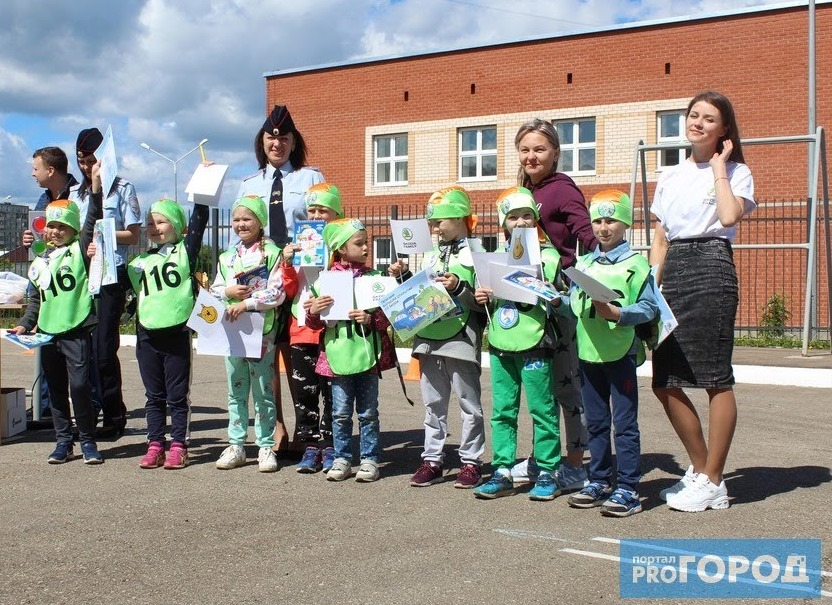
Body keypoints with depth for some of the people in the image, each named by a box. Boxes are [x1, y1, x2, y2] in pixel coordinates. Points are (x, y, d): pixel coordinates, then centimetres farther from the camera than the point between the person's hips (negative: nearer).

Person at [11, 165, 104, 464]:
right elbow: (36, 298, 22)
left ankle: (87, 440, 4)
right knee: (56, 390, 9)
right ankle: (63, 442, 18)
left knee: (80, 386, -9)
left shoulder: (79, 250, 0)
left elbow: (92, 221, -13)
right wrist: (25, 324, 10)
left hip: (76, 330, -6)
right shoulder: (40, 262, 16)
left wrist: (95, 187, -21)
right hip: (47, 333, 6)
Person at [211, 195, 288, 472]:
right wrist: (227, 292, -7)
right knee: (236, 391, 11)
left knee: (263, 391, 1)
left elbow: (277, 293, -13)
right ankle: (236, 445, 19)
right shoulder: (227, 257, 12)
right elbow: (214, 290, 14)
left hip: (262, 332, -5)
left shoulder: (272, 254, -6)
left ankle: (266, 447, 9)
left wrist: (246, 303, -18)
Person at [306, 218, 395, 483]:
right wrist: (313, 312, -13)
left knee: (368, 411, 7)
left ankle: (369, 459, 17)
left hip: (368, 352, 0)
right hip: (338, 354, 0)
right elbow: (316, 323, 8)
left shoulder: (374, 278, 1)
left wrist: (371, 318, -17)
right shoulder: (325, 280, 2)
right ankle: (342, 459, 19)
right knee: (341, 412, 8)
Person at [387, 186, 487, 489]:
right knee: (433, 403, 11)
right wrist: (403, 278, 6)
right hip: (429, 339, 7)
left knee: (469, 402, 3)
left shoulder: (477, 254, -5)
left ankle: (471, 461, 11)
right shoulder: (433, 256, 15)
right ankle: (432, 460, 18)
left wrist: (460, 288, -23)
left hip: (461, 338, -7)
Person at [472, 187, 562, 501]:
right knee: (502, 410, 8)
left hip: (533, 344, -5)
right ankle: (503, 472, 15)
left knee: (542, 409, 1)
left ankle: (547, 472, 10)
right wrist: (483, 297, 3)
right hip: (500, 344, 5)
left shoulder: (547, 255, -1)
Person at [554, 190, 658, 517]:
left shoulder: (635, 263, -5)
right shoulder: (583, 263, 12)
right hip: (588, 352, 6)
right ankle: (600, 481, 26)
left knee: (625, 423, -1)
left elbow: (649, 308, -11)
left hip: (620, 352, -6)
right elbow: (576, 303, 14)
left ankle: (628, 489, 4)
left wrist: (617, 313, -24)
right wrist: (559, 302, -5)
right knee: (595, 422, 14)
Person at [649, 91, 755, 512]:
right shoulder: (669, 177, 19)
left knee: (716, 379, -5)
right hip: (672, 272, 6)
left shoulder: (735, 172, 5)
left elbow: (729, 216, -16)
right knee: (665, 383, 4)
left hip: (711, 268, -6)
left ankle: (712, 482, 5)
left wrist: (719, 166, -3)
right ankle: (700, 467, 21)